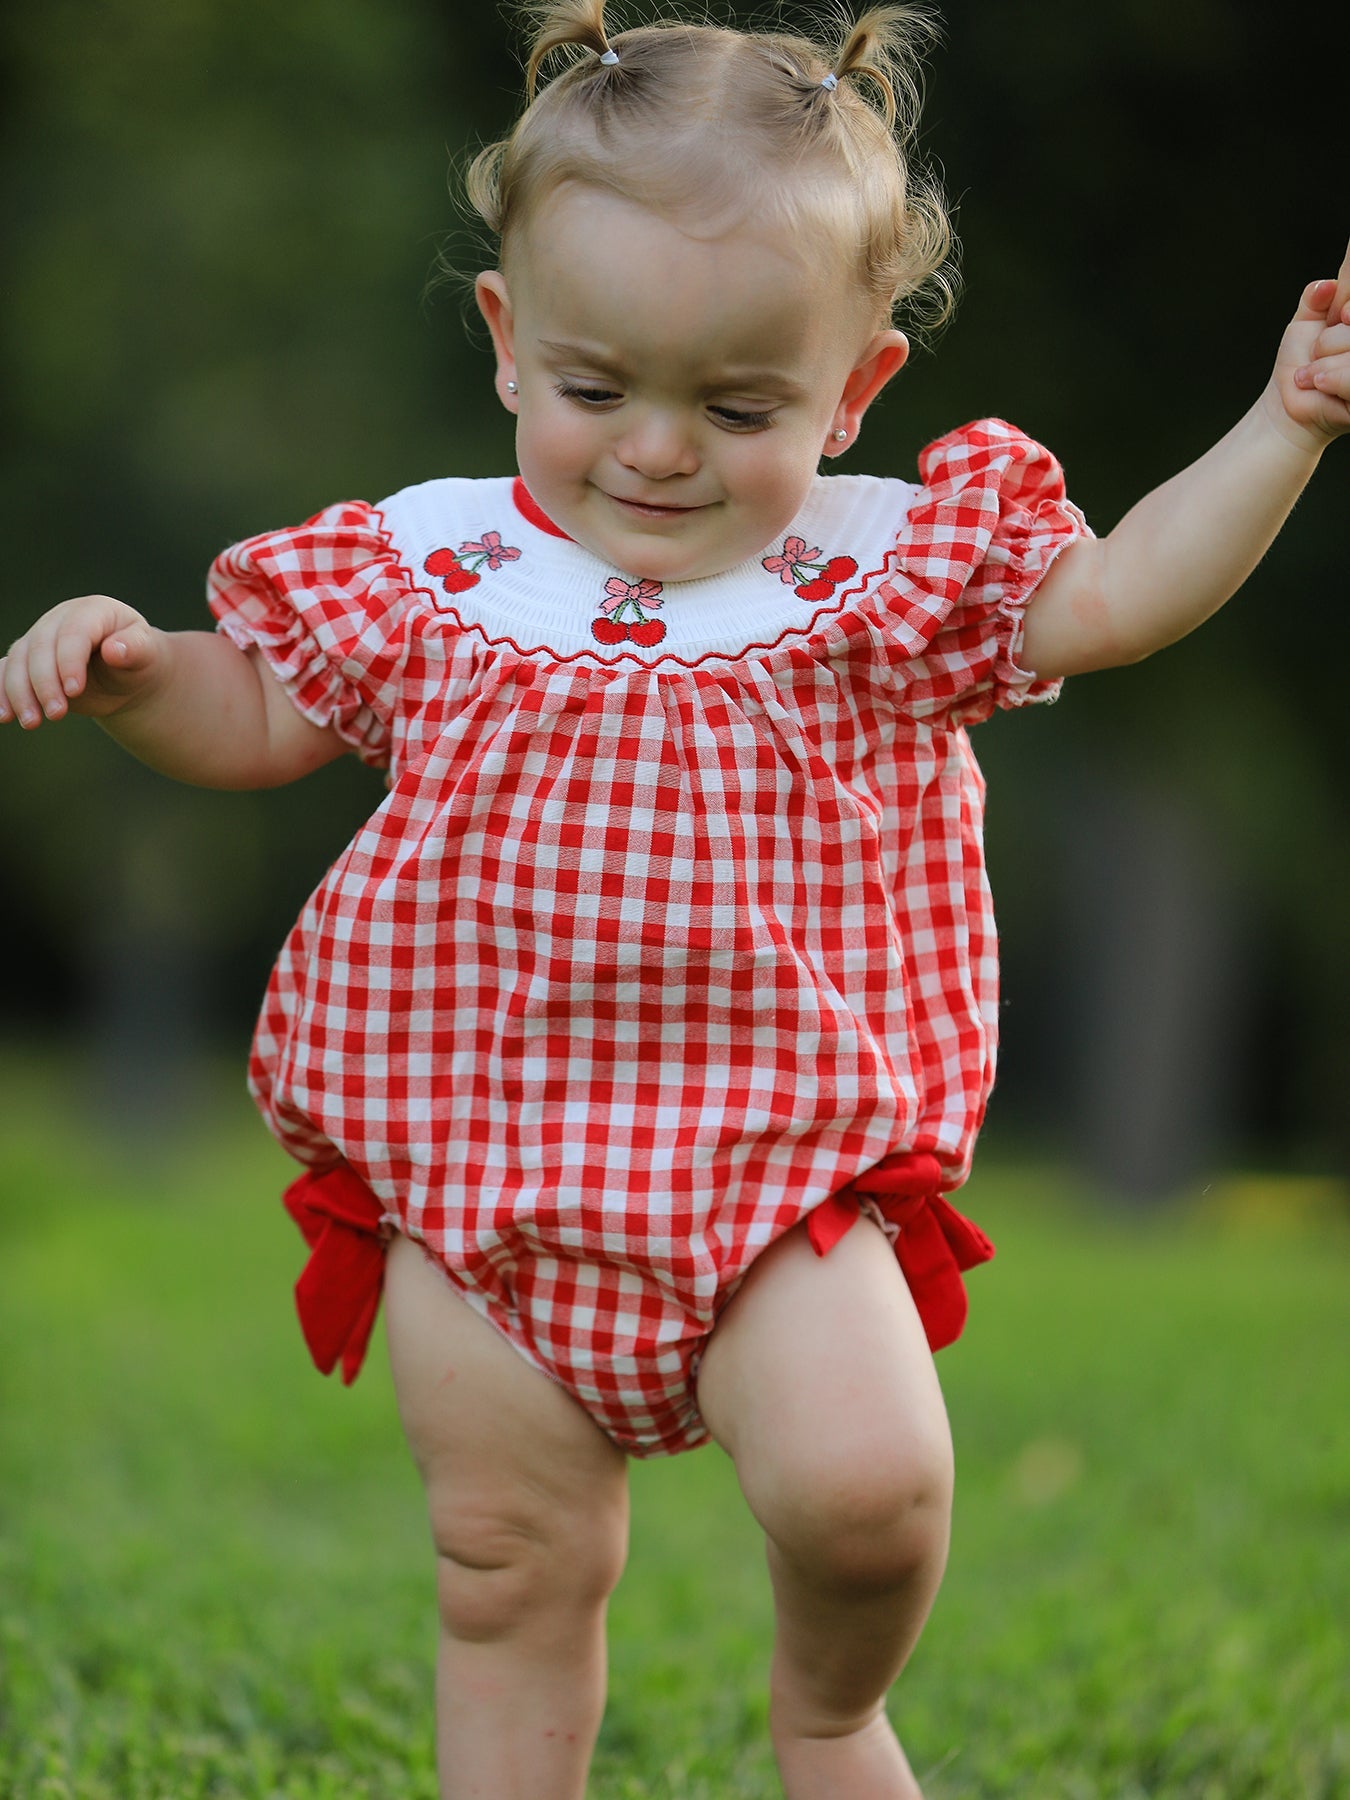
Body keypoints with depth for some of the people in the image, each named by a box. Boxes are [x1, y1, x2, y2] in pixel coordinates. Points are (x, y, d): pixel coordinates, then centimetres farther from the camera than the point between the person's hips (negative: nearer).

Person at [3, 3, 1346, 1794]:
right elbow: (259, 722, 13)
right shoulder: (423, 569, 1)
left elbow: (1117, 593, -4)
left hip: (780, 1169, -1)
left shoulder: (886, 572, -2)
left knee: (865, 1479, -18)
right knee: (509, 1561, 7)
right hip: (475, 1165, 2)